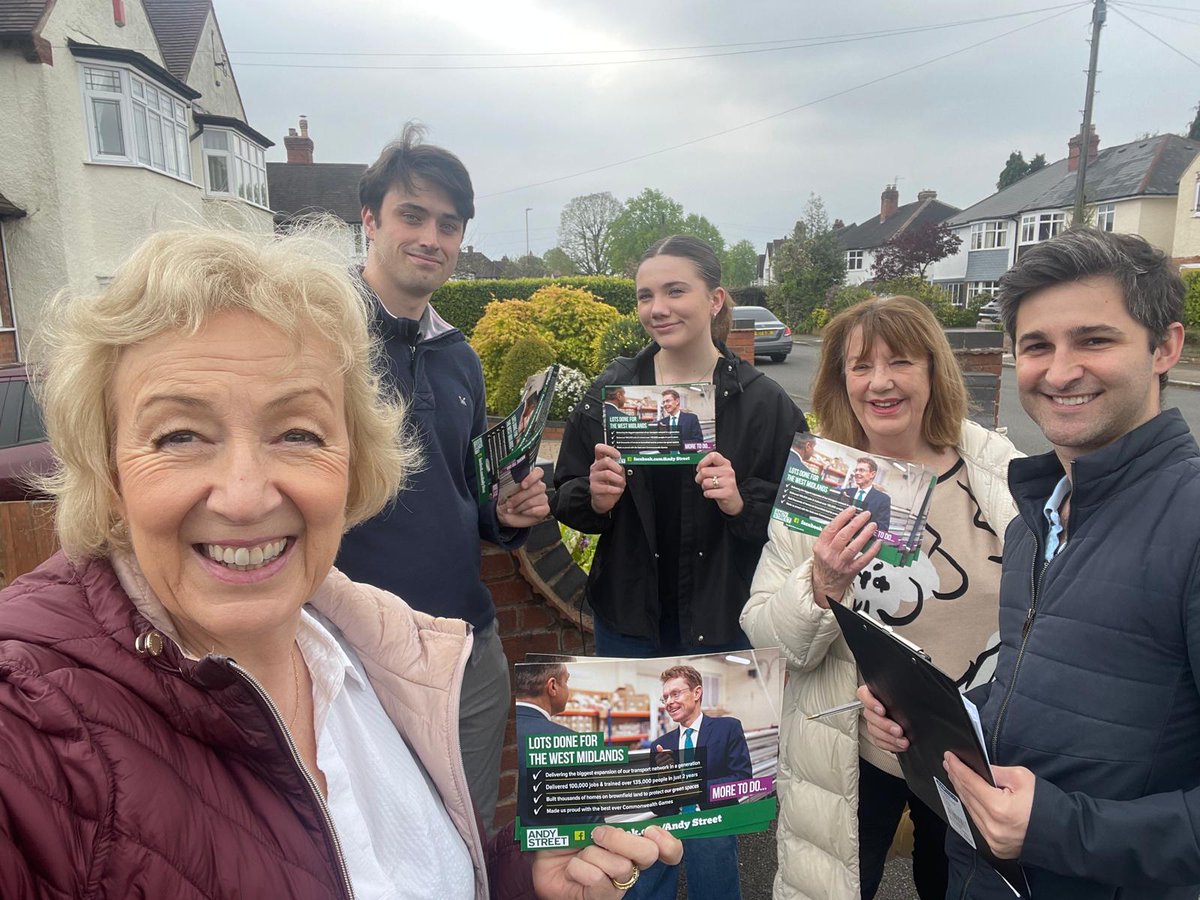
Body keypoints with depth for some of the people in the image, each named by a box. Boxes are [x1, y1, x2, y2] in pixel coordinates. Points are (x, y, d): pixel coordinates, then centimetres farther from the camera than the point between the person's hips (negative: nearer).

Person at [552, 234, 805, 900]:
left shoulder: (763, 402, -7)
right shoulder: (608, 392, -1)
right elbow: (566, 501, 4)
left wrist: (740, 502, -22)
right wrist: (596, 497, -16)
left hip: (719, 626, -2)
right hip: (629, 619, 3)